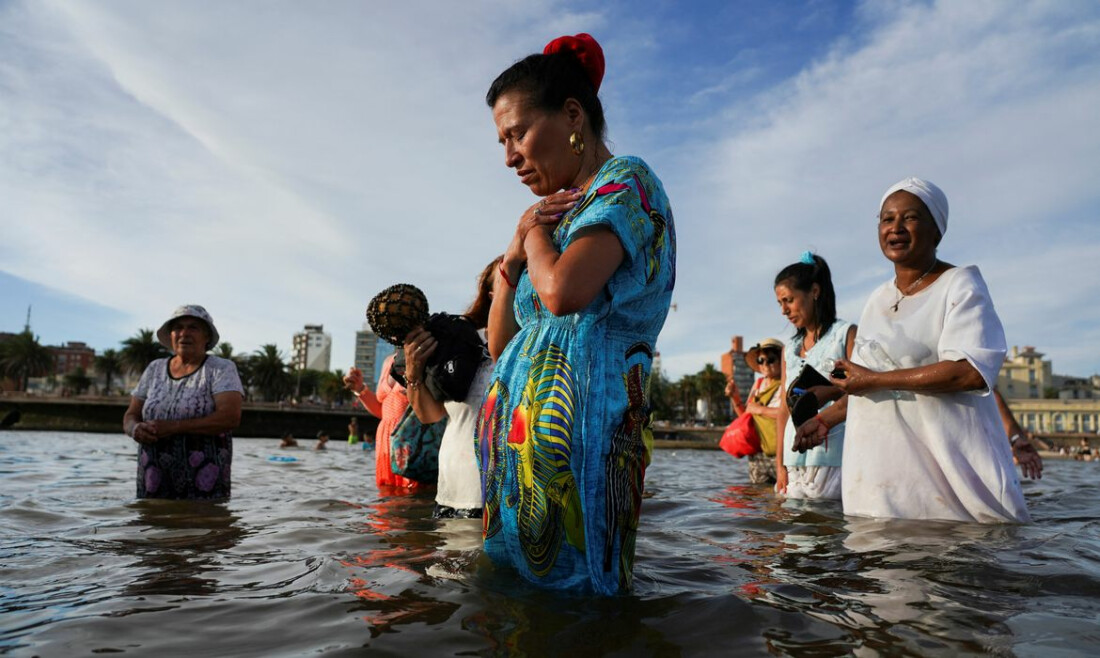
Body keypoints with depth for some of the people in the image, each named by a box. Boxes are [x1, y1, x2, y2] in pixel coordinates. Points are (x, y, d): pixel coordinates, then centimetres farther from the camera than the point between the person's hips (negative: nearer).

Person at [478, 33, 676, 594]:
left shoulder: (625, 181, -3)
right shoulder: (561, 215, 19)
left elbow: (562, 292, -23)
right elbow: (499, 344, 17)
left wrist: (535, 232, -2)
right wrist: (513, 255, 3)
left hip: (577, 420, -8)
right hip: (518, 425, 9)